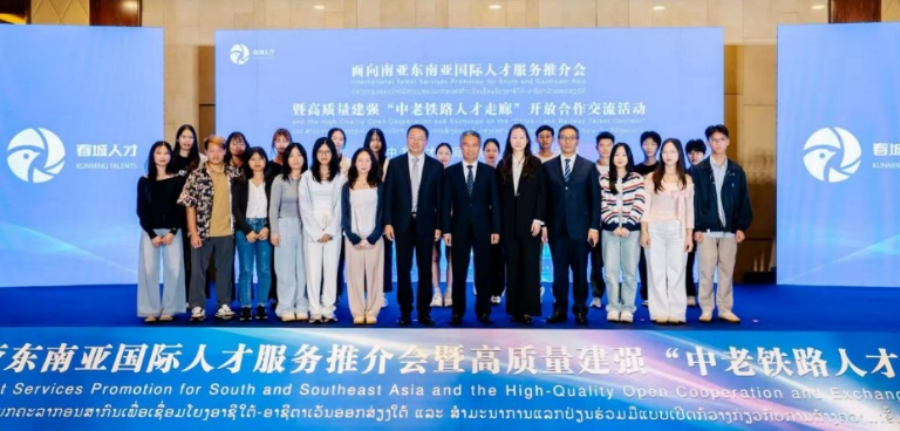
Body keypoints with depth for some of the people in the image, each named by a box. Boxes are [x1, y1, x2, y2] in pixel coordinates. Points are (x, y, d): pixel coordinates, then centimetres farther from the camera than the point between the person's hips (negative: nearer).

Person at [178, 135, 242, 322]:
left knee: (225, 270, 10)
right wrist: (193, 232, -11)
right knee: (198, 271, 4)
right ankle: (197, 307, 13)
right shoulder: (197, 175, -6)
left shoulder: (232, 173, 3)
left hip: (226, 231, 3)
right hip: (202, 231, -3)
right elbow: (190, 205, -6)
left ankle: (224, 305, 20)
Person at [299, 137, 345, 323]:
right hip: (312, 231, 0)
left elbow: (340, 206, 1)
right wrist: (317, 232, -7)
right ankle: (315, 310, 3)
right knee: (313, 270, -2)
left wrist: (330, 231, -8)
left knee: (331, 270, 0)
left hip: (333, 230, 0)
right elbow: (304, 206, 0)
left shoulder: (340, 176, 7)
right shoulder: (307, 176, 7)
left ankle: (328, 310, 5)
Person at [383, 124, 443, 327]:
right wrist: (387, 222, -6)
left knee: (425, 270, 5)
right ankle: (405, 311, 12)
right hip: (403, 223, 0)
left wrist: (438, 226, -2)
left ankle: (424, 312, 13)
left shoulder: (436, 166, 3)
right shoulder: (395, 163, 4)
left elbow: (439, 198, 2)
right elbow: (388, 195, 2)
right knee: (403, 270, 4)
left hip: (425, 224, 0)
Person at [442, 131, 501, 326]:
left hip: (483, 228, 0)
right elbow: (445, 203, 2)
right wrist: (446, 229, -6)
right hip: (459, 228, 0)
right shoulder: (451, 171, 5)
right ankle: (457, 312, 11)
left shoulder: (489, 171, 6)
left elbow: (495, 202, 3)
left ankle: (483, 312, 12)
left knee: (483, 272, 4)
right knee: (459, 273, 4)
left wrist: (496, 229, -4)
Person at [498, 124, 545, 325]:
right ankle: (514, 309, 9)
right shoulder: (503, 165, 10)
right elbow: (499, 197, 7)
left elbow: (541, 193, -1)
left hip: (529, 221, -2)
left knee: (530, 266, -2)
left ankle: (528, 309, 0)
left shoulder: (535, 164, 5)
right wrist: (499, 224, 1)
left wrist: (538, 219, -10)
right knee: (512, 267, 4)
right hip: (509, 224, 2)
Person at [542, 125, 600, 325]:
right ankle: (560, 309, 12)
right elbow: (544, 198, 5)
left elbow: (595, 199, 2)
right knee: (559, 271, 5)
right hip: (556, 228, 1)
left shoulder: (589, 167, 5)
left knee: (580, 271, 5)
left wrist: (594, 227, -5)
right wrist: (543, 224, -1)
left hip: (580, 228, -1)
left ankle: (580, 310, 13)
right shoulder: (548, 166, 7)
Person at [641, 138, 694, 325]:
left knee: (676, 271, 0)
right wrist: (644, 231, -6)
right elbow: (645, 206, 1)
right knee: (657, 271, 0)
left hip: (677, 229, 1)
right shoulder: (651, 178, 4)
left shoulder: (686, 180, 9)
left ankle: (676, 313, 4)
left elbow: (689, 209, 8)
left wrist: (689, 235, 2)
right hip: (655, 228, -1)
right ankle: (660, 312, 3)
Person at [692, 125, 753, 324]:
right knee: (706, 271, 1)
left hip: (730, 230, 2)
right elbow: (694, 200, -3)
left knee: (727, 271, 7)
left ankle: (725, 309, 16)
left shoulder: (737, 171, 8)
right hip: (707, 229, -2)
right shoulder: (699, 170, 1)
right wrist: (696, 228, -9)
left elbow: (743, 200, 7)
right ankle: (706, 309, 9)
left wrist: (742, 227, 0)